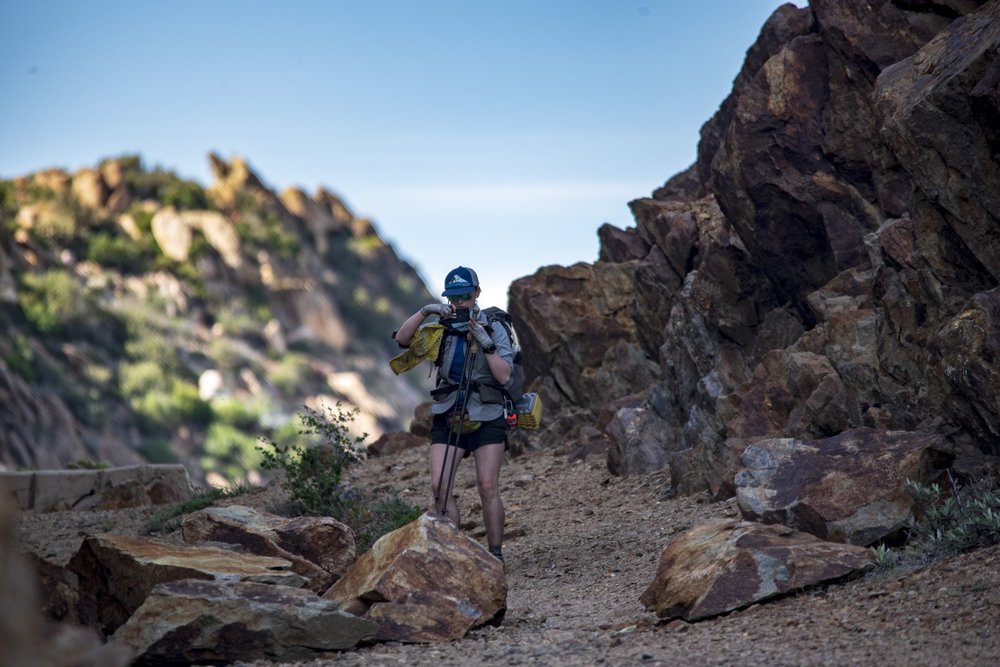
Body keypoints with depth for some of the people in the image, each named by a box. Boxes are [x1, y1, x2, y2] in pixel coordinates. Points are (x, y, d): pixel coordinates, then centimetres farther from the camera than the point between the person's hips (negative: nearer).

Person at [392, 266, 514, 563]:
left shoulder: (494, 329, 2)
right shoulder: (441, 329, 9)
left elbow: (504, 376, -7)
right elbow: (402, 339, -5)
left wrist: (485, 343, -17)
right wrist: (425, 311, -16)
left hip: (486, 416, -2)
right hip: (447, 416, 2)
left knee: (488, 487, -7)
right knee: (439, 487, -10)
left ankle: (495, 556, 2)